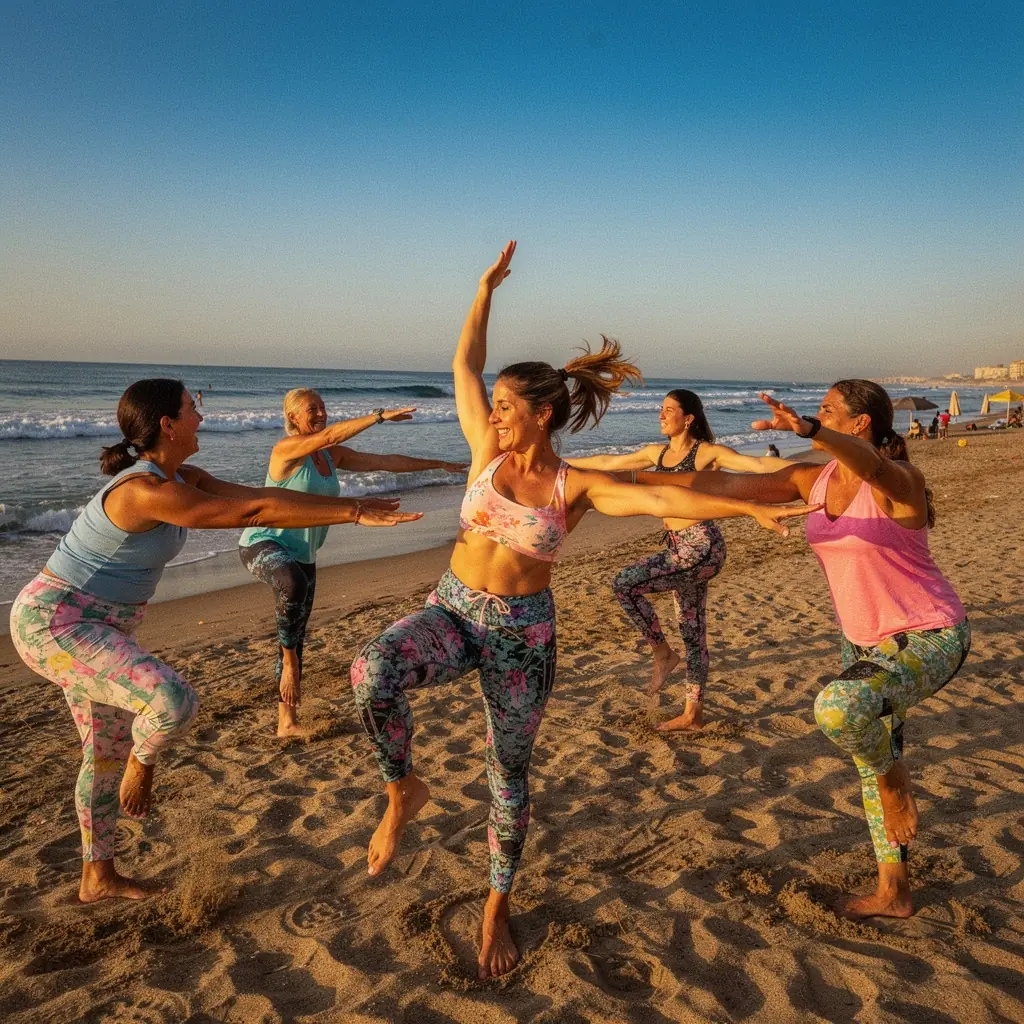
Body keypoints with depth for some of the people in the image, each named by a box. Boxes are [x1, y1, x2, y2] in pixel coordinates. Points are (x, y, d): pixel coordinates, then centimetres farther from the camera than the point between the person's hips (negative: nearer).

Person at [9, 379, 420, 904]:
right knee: (175, 701, -30)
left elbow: (258, 494, -3)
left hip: (97, 628, 10)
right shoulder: (147, 490, -28)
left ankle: (97, 877, 38)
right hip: (53, 623, -10)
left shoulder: (181, 478, 2)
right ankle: (142, 762, 5)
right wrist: (352, 514, -28)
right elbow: (255, 512, -31)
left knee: (108, 752, 20)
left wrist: (352, 505, -7)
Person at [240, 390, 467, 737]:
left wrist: (440, 464, 9)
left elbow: (388, 462, 7)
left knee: (296, 639, 9)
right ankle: (289, 658, -17)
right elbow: (330, 435, -34)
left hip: (301, 554, 7)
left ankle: (287, 720, 21)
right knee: (294, 584, -41)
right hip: (263, 543, -7)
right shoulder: (286, 448, -15)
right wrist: (380, 415, -36)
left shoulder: (333, 457, 5)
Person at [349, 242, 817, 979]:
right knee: (372, 672, -29)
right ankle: (405, 791, 0)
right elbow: (465, 364, 6)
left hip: (524, 634, -2)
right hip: (453, 611, 2)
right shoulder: (488, 452, -1)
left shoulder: (577, 487, -9)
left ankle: (498, 905, 34)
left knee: (510, 774, 10)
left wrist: (746, 507, -33)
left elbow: (658, 498, -22)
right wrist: (488, 288, 7)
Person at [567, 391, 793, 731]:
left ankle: (663, 654, 0)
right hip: (680, 549, 8)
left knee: (625, 583, -19)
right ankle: (693, 713, 23)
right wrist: (560, 462, 28)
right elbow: (608, 462, 22)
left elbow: (759, 464, -20)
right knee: (692, 630, 13)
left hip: (702, 547, -7)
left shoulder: (707, 452, -8)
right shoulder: (657, 453, 12)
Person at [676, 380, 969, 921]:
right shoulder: (813, 480, 0)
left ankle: (894, 778, -1)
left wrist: (807, 429, -65)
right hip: (866, 642, 8)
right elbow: (730, 484, -2)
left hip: (931, 638, -8)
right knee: (871, 759, 16)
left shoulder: (900, 480, -21)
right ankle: (893, 892, 35)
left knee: (839, 707, -35)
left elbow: (868, 463, -46)